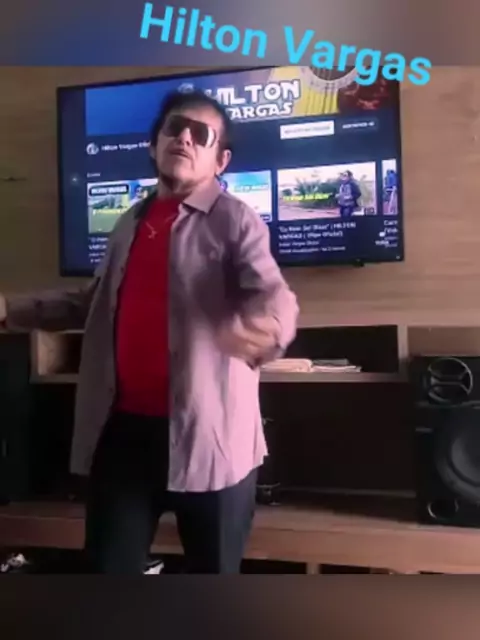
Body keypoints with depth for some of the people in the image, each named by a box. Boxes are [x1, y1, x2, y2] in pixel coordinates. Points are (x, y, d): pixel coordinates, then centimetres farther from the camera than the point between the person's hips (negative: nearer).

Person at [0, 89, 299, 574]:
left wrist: (268, 330, -43)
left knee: (214, 576, 10)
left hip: (207, 434, -5)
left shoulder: (234, 220, -4)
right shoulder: (129, 224, 15)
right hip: (123, 429, 6)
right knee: (108, 570, 14)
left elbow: (273, 295, -19)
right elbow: (94, 303, 27)